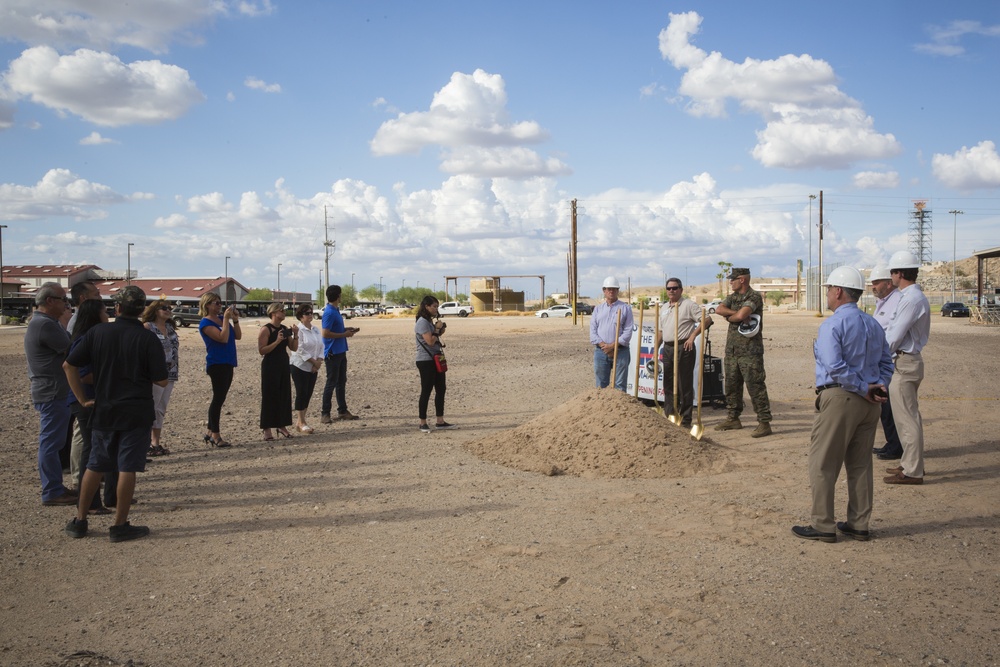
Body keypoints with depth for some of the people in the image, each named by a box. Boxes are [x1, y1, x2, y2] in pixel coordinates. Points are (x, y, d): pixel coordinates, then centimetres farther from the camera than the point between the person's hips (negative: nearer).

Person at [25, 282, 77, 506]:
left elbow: (66, 349, 13)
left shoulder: (43, 322, 16)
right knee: (51, 442, -5)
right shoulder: (45, 325, -18)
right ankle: (52, 492, 0)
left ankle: (54, 487, 24)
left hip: (51, 393, 11)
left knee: (51, 442, 15)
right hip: (52, 393, -11)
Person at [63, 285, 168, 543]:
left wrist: (82, 398, 4)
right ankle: (120, 526, 7)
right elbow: (161, 381, -9)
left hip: (103, 412, 4)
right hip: (136, 413, -3)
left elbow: (69, 365, -1)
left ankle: (79, 521, 22)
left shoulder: (98, 332, -1)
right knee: (127, 468, 2)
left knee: (95, 466, 15)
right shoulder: (148, 339, -10)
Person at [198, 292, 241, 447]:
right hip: (217, 364, -8)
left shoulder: (222, 318, 13)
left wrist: (235, 320, -1)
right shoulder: (206, 323, -10)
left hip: (227, 363, 8)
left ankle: (210, 433, 19)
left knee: (219, 399, 11)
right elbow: (223, 338, -22)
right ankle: (215, 435, -2)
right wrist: (226, 319, -18)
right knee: (218, 398, -8)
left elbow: (238, 336, 10)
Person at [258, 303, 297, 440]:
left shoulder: (285, 329, 9)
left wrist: (295, 335, -5)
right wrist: (277, 341, -25)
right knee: (270, 397, -3)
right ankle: (266, 429, 3)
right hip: (270, 365, -7)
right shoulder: (265, 329, -11)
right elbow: (261, 350, -18)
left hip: (283, 364, 7)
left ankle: (282, 426, 18)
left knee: (284, 395, 8)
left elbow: (293, 348, 10)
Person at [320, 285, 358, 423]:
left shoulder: (336, 311, 11)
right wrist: (344, 334, -16)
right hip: (333, 353, -9)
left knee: (341, 382, 14)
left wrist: (346, 329, 9)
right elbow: (325, 333, -23)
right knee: (331, 383, -3)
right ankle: (325, 413, 4)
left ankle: (343, 411, 22)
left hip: (340, 352, 9)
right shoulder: (329, 312, -18)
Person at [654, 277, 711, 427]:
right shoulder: (664, 309, 17)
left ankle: (685, 419, 2)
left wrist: (693, 336, -15)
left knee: (685, 385, -3)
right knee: (668, 384, 11)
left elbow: (706, 320, -11)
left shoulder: (689, 305, -5)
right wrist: (656, 349, 15)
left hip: (683, 348, -7)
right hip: (667, 348, 7)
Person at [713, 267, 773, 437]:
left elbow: (741, 315, -25)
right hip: (732, 349, 8)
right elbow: (719, 309, -1)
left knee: (755, 386, -8)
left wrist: (729, 317, -5)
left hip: (750, 351, -8)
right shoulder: (733, 297, 15)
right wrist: (736, 314, -14)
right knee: (731, 385, 14)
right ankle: (733, 419, 25)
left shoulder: (754, 297, -10)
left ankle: (764, 422, -5)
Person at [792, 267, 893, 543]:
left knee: (823, 465, 2)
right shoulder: (873, 325, 13)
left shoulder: (832, 325, -13)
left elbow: (835, 367, -23)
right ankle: (859, 524, 21)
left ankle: (823, 525, 6)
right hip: (869, 404, 8)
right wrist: (879, 387, -1)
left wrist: (863, 389, -15)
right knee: (860, 464, 15)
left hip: (839, 398, -8)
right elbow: (886, 363, 13)